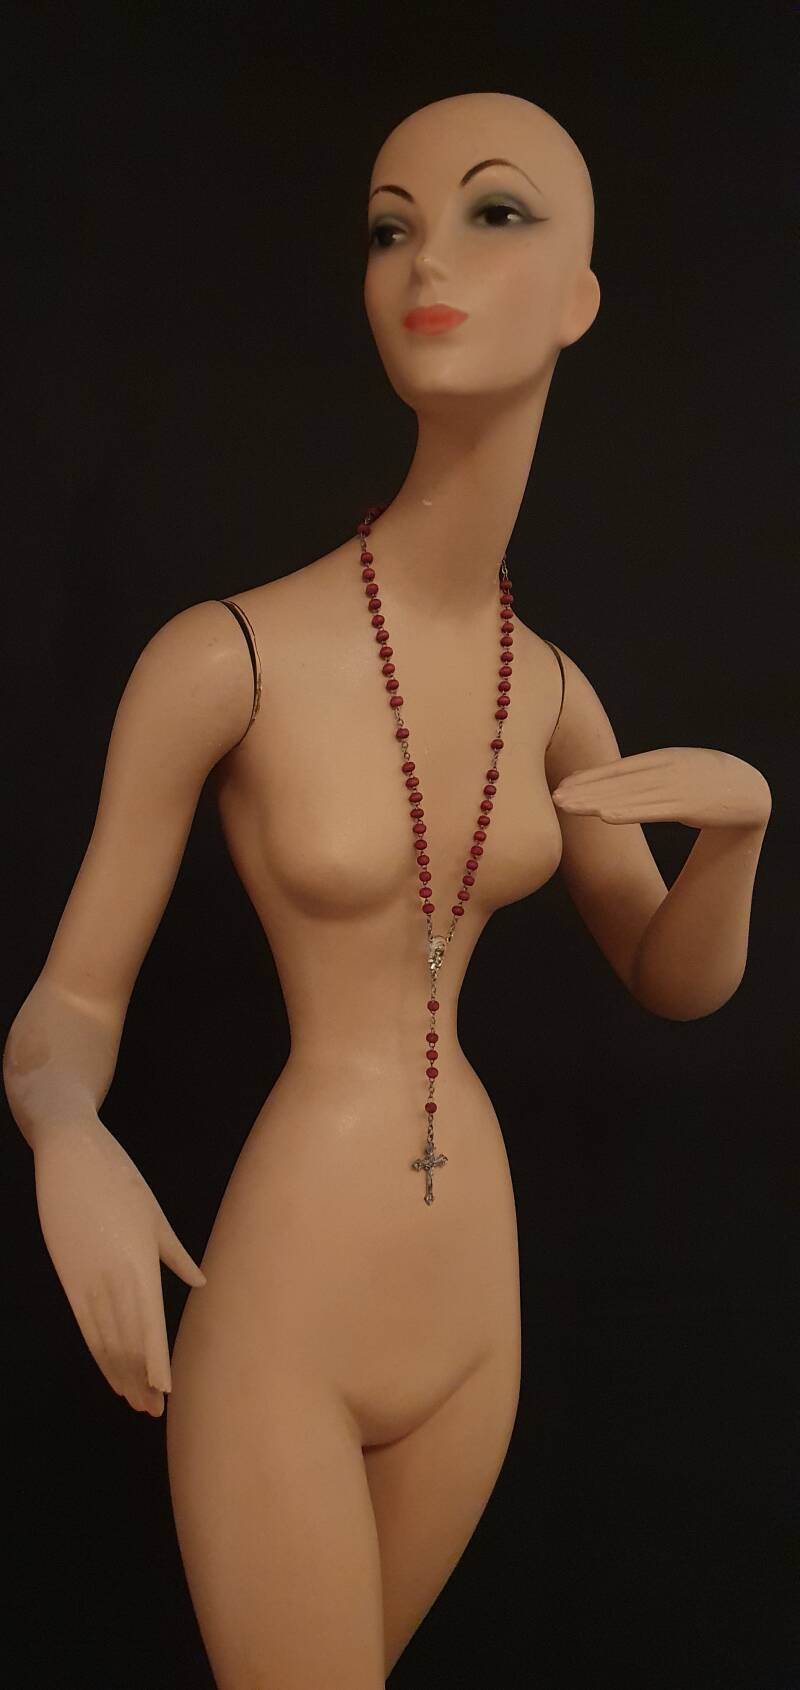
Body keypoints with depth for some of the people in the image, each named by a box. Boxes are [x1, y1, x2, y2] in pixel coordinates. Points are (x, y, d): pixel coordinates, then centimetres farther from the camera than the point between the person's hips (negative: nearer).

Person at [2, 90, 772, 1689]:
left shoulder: (550, 689, 1)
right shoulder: (218, 654, -16)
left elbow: (676, 981, 10)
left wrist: (742, 815, -11)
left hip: (477, 1297, 6)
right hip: (284, 1313, -5)